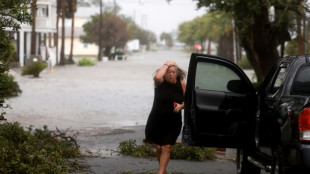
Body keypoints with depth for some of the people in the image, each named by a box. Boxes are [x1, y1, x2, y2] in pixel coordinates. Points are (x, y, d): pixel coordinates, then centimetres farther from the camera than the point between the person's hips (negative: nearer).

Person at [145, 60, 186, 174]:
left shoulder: (182, 85, -2)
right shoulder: (160, 82, -8)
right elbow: (157, 77, -33)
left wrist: (181, 106, -14)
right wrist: (166, 65, -20)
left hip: (173, 123, 0)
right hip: (156, 121, 0)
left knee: (166, 148, -7)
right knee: (159, 147, 9)